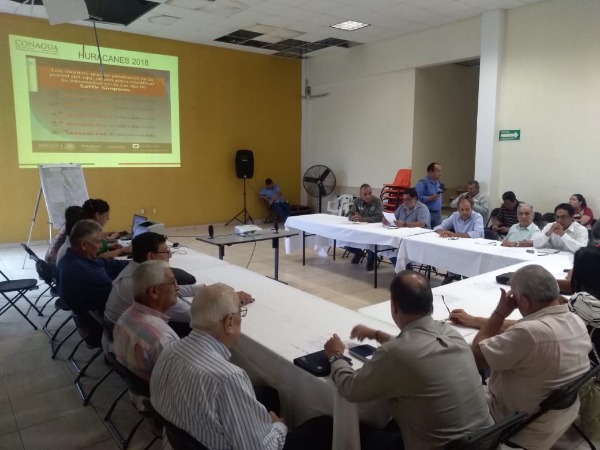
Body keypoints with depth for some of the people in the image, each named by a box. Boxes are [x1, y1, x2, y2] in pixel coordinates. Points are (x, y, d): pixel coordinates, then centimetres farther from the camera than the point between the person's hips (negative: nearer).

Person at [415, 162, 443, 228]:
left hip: (437, 213, 7)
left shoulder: (439, 183, 14)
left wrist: (439, 210, 18)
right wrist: (431, 198, -21)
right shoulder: (422, 183, -11)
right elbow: (418, 197, -20)